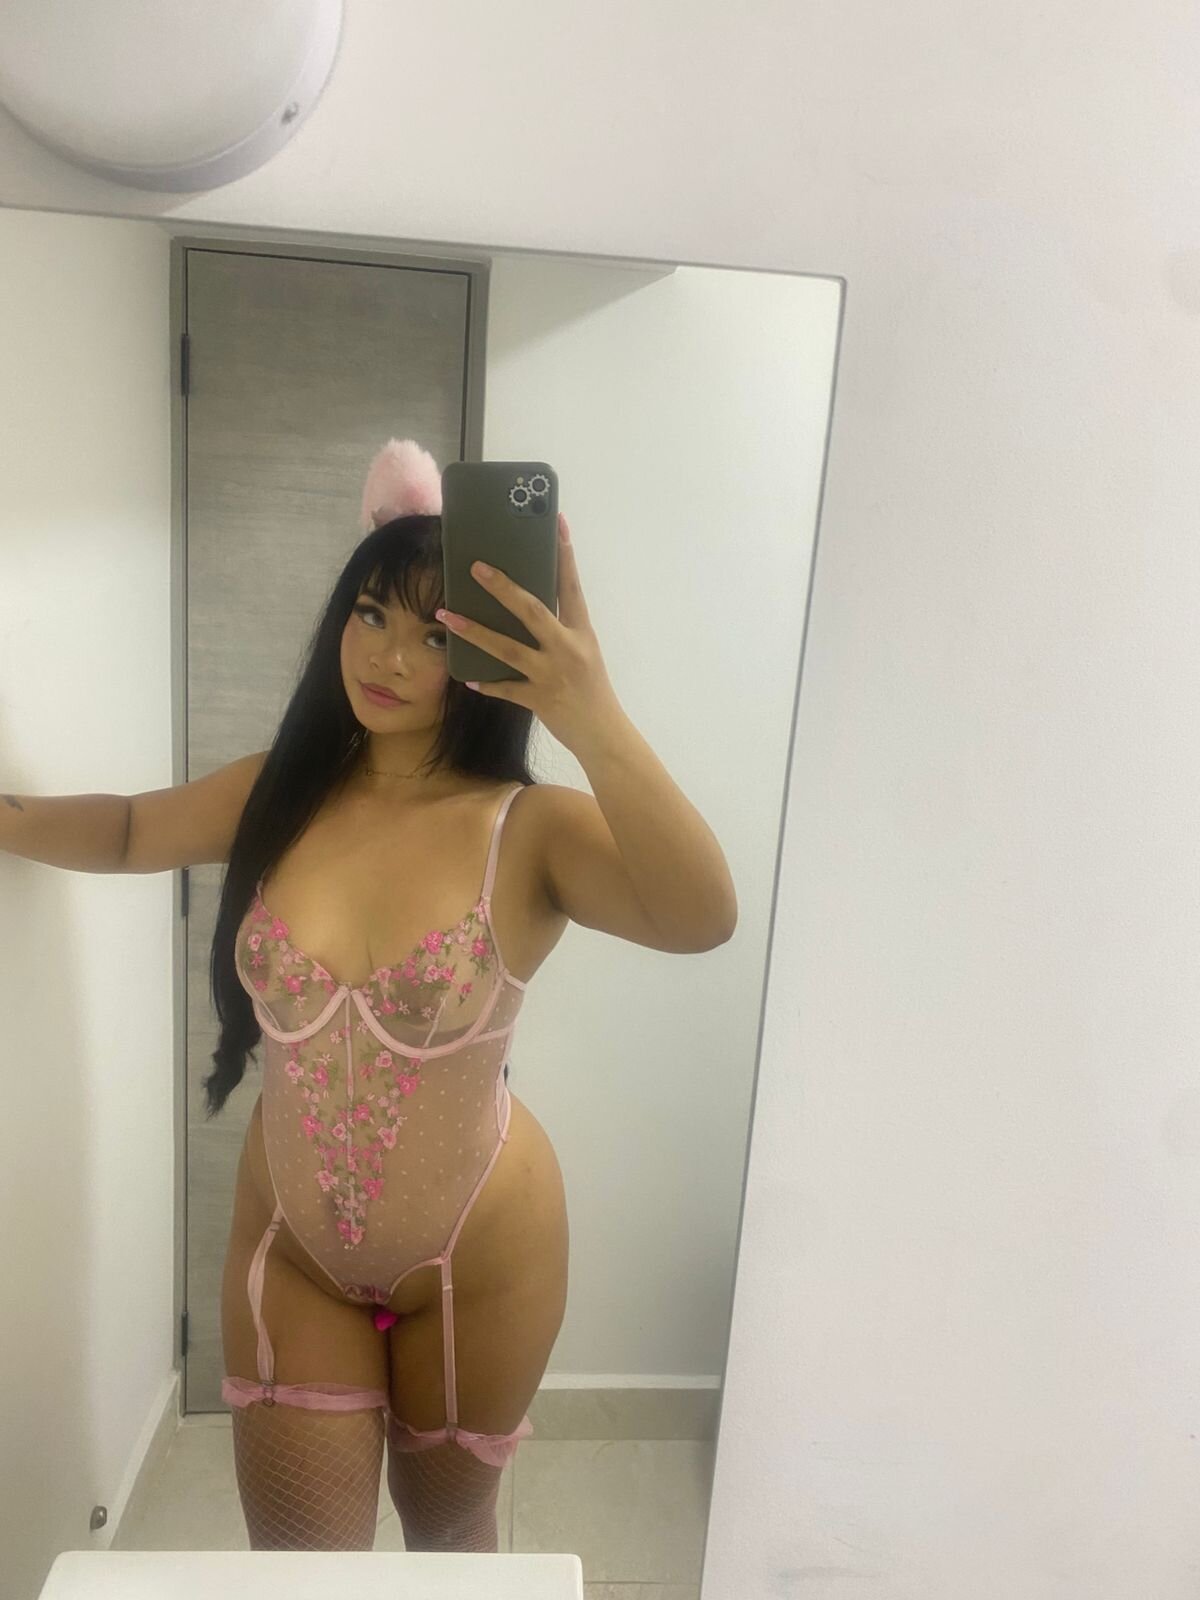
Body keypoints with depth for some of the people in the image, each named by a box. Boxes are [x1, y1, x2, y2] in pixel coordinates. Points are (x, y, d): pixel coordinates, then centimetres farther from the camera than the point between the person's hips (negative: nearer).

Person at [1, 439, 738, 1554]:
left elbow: (702, 919, -42)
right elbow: (129, 831, 12)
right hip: (289, 1244, 3)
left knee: (446, 1528, 26)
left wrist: (596, 723, -54)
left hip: (475, 1258, -2)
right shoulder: (277, 795, -9)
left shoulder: (530, 829, -23)